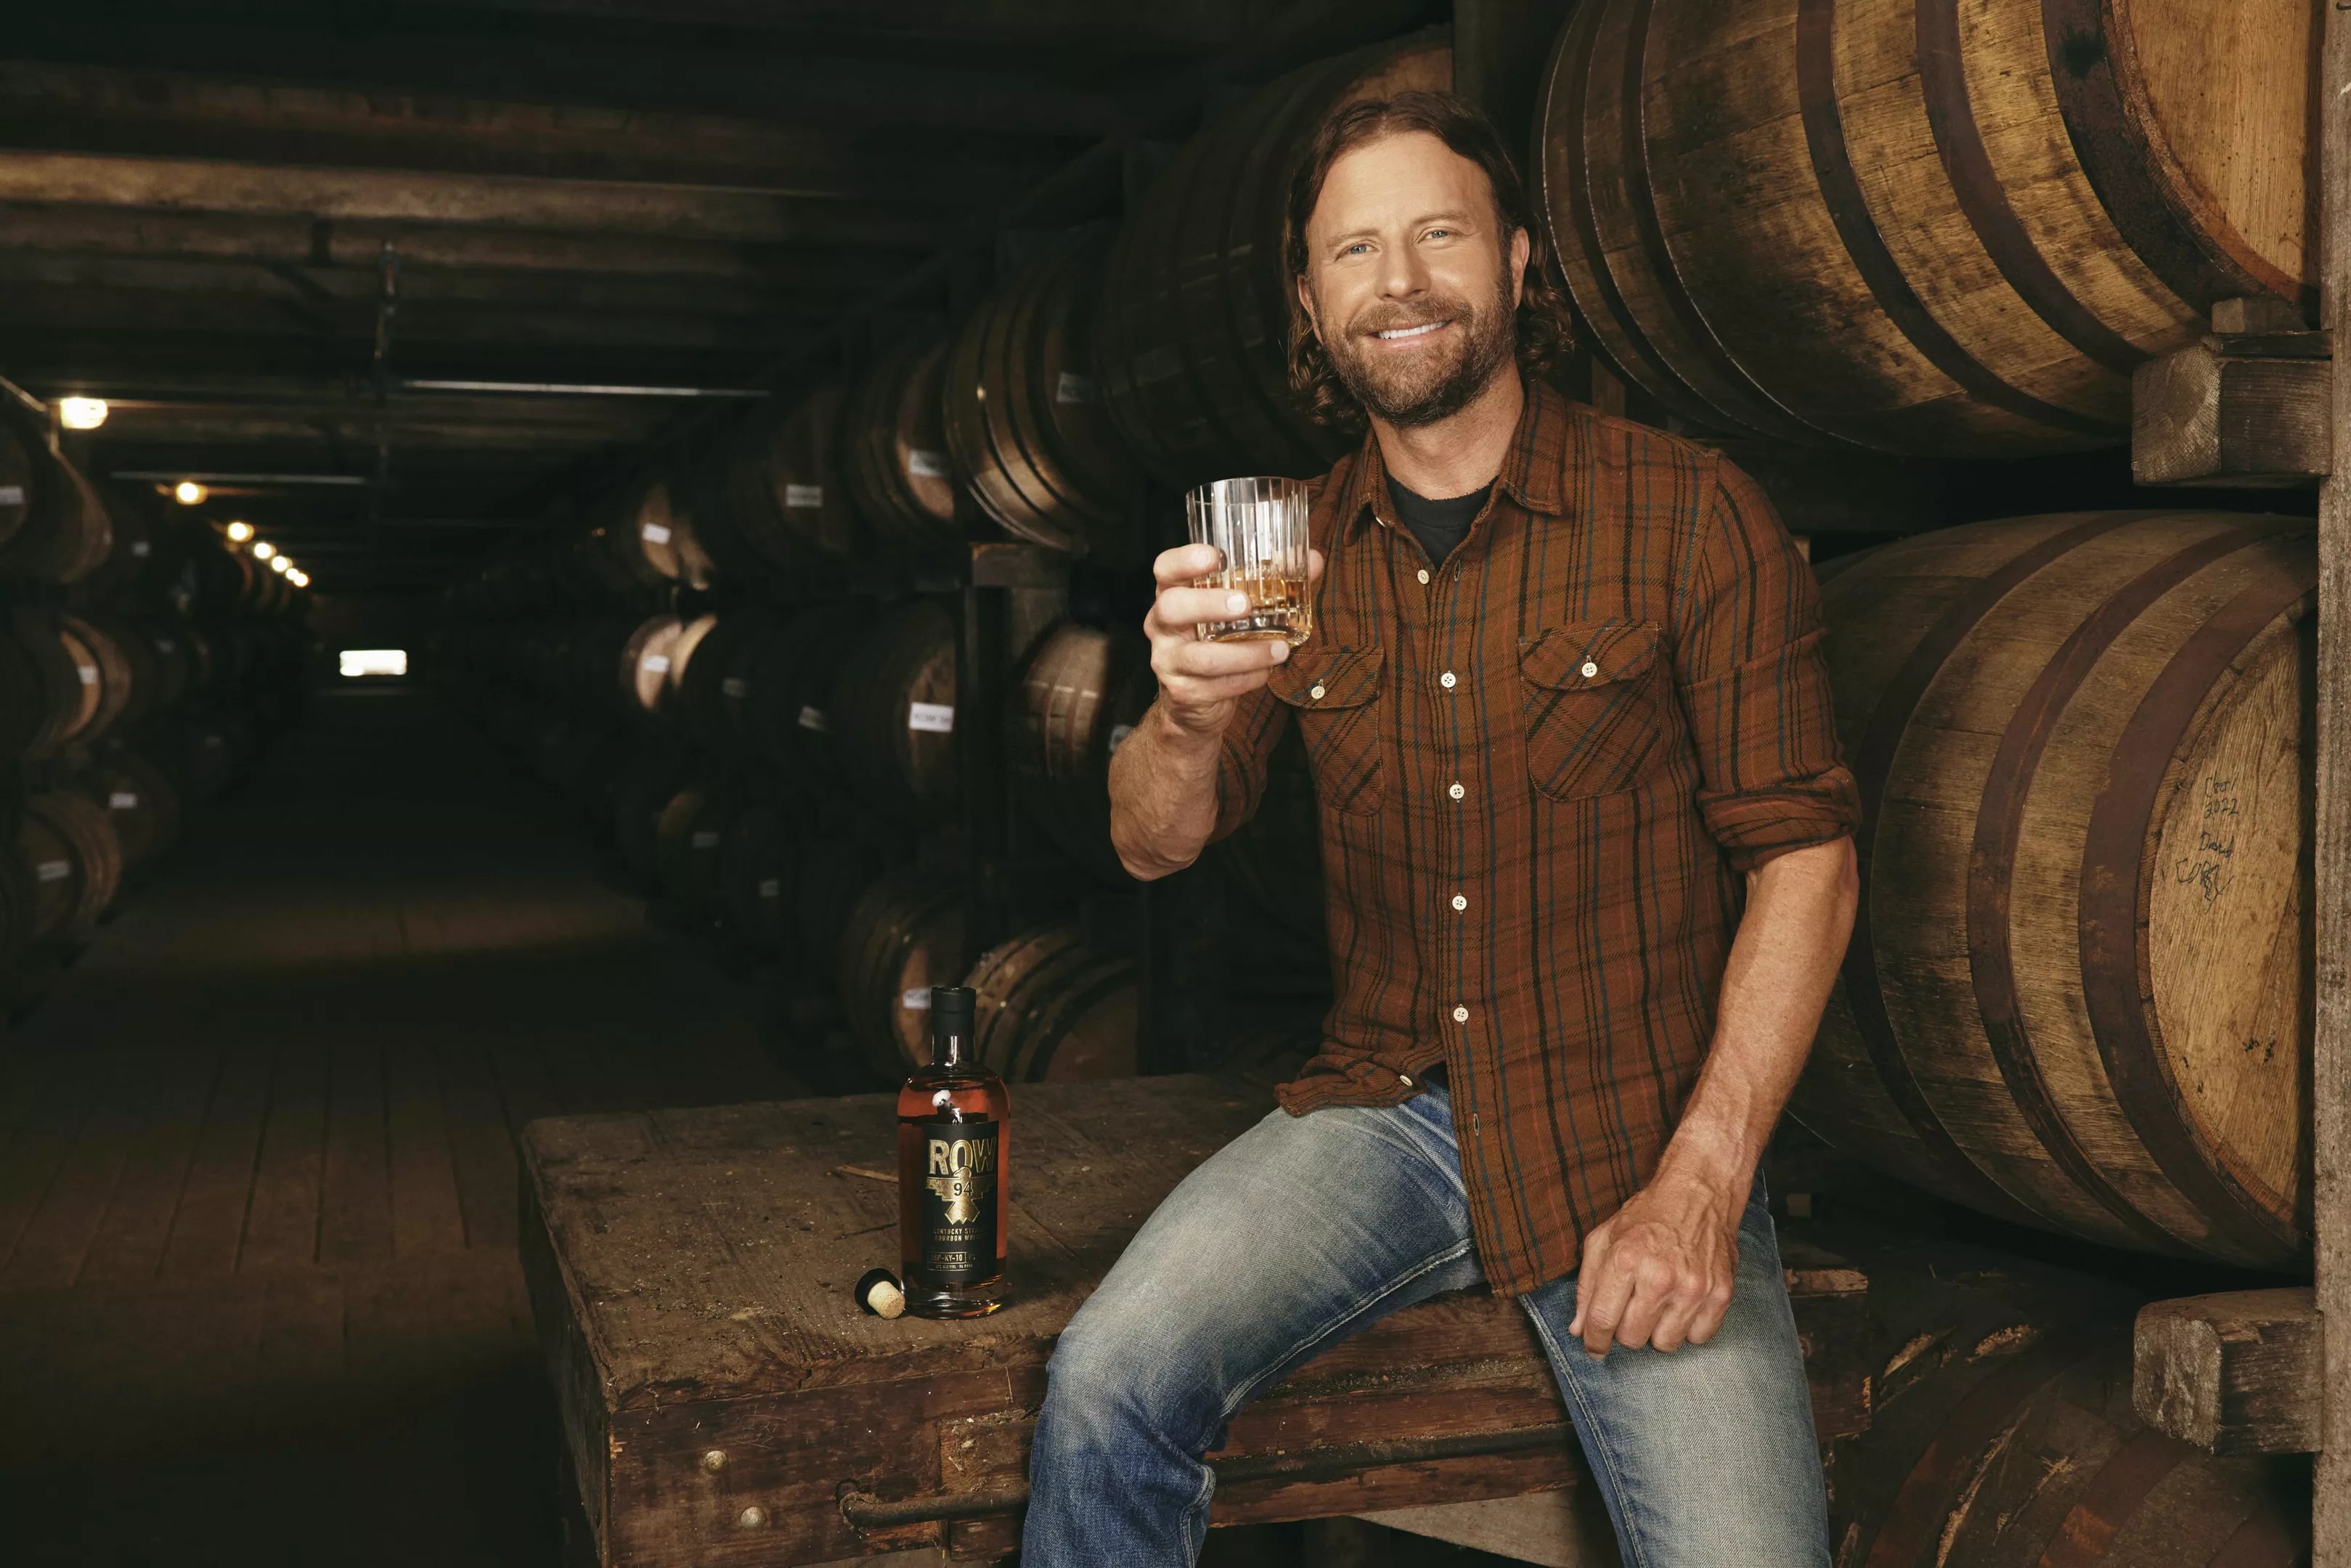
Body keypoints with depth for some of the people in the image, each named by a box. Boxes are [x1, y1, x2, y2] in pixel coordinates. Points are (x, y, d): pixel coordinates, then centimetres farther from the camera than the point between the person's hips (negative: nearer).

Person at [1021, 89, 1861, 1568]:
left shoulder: (1690, 514, -4)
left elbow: (1805, 854, -5)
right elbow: (1156, 846, 4)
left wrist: (1701, 1180, -14)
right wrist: (1189, 714, -20)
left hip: (1632, 1132, -2)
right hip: (1385, 1107, 3)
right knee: (1108, 1386, -19)